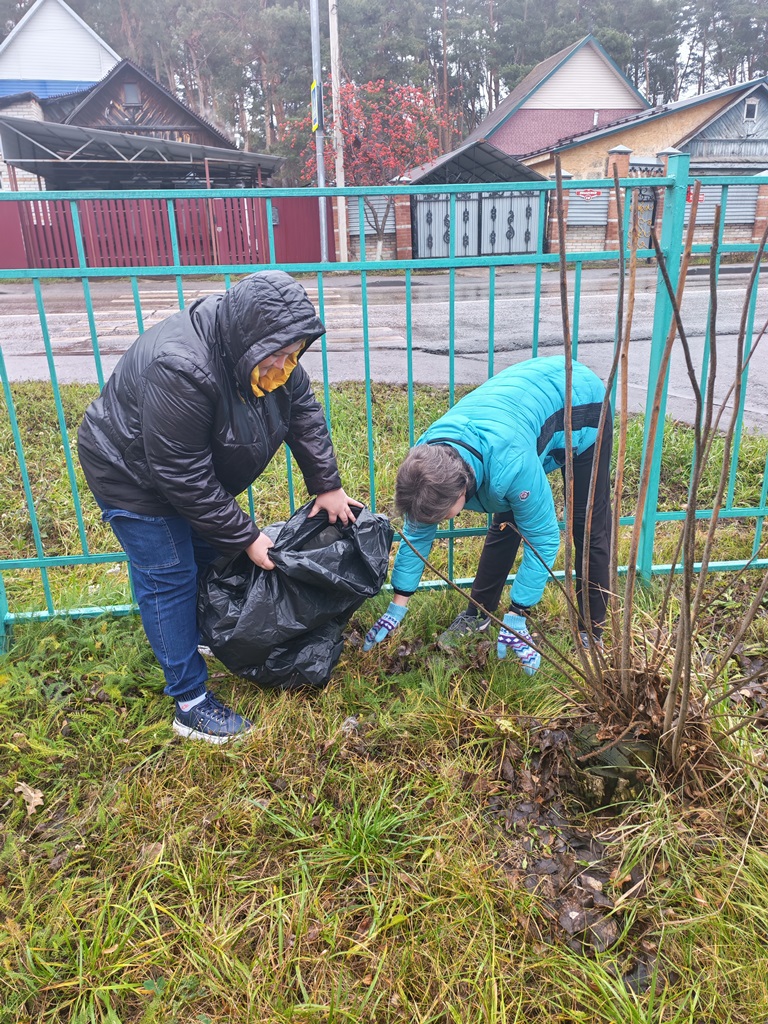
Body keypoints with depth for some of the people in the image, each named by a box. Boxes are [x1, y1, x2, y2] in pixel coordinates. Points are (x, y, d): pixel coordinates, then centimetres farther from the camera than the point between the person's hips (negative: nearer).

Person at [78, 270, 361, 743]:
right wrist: (246, 537, -27)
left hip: (195, 467, 8)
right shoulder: (180, 369, -39)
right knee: (169, 579, -4)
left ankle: (204, 635, 40)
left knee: (211, 554, 17)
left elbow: (305, 412, -4)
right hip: (134, 474, -8)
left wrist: (327, 486, -6)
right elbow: (182, 476, -34)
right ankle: (190, 703, 6)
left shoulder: (266, 350, -14)